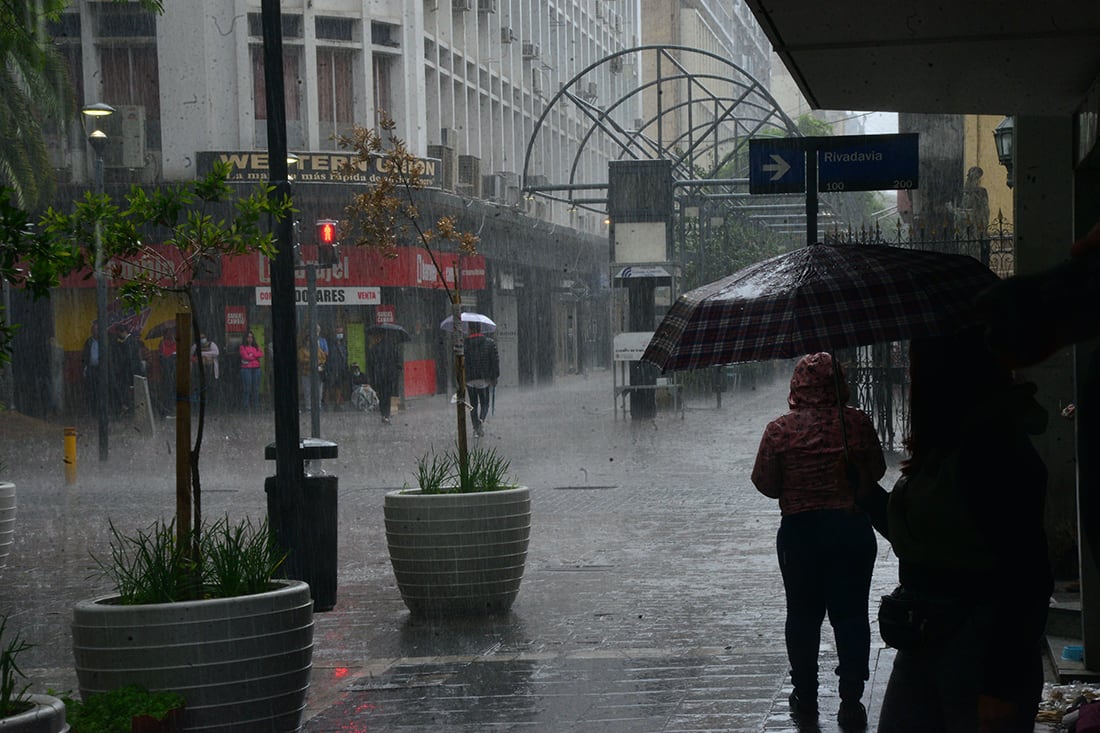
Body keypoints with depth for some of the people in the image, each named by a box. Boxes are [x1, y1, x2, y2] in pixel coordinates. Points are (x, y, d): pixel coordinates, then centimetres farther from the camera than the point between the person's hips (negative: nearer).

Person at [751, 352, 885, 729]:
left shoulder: (780, 429, -10)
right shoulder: (857, 422, -7)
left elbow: (764, 483, -4)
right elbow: (877, 471, 4)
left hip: (800, 531, 0)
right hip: (852, 528, 0)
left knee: (802, 615, 12)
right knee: (851, 614, 6)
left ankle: (805, 699, 19)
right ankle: (852, 703, 5)